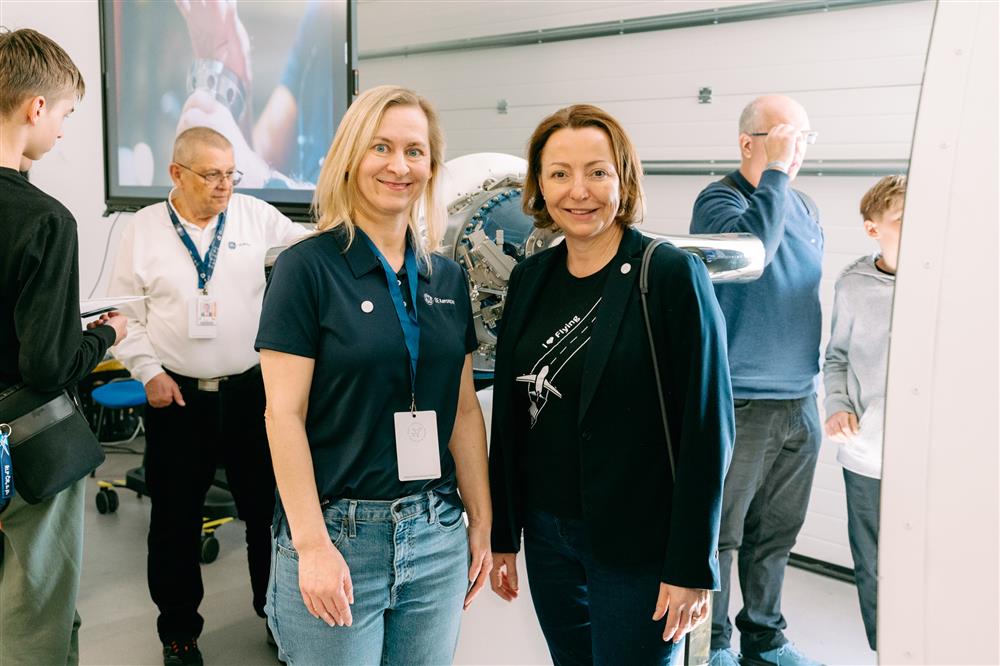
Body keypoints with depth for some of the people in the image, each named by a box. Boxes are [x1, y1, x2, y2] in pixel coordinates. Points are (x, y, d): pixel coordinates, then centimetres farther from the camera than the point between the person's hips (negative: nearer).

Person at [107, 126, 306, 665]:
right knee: (175, 518, 11)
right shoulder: (143, 229, 0)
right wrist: (149, 372, -5)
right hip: (176, 396, 0)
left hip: (251, 392, 1)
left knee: (267, 507, 11)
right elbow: (125, 311, 4)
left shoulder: (255, 215, 1)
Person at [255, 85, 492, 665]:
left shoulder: (448, 278, 7)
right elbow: (284, 415, -11)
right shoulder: (308, 267, -8)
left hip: (437, 533, 5)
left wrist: (482, 524, 8)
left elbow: (465, 410, 10)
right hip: (338, 533, -4)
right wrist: (312, 544, -15)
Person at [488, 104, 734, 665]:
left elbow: (707, 428, -13)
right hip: (548, 535, 5)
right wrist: (503, 536, 9)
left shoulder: (673, 275, -12)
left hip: (639, 546, -5)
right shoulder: (531, 279, 4)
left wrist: (692, 566, -14)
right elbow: (509, 415, 8)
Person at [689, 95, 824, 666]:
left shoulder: (807, 209, 12)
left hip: (800, 404, 7)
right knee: (720, 535, 5)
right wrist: (776, 171, -22)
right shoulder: (719, 200, -9)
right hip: (739, 405, -7)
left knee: (777, 533, 16)